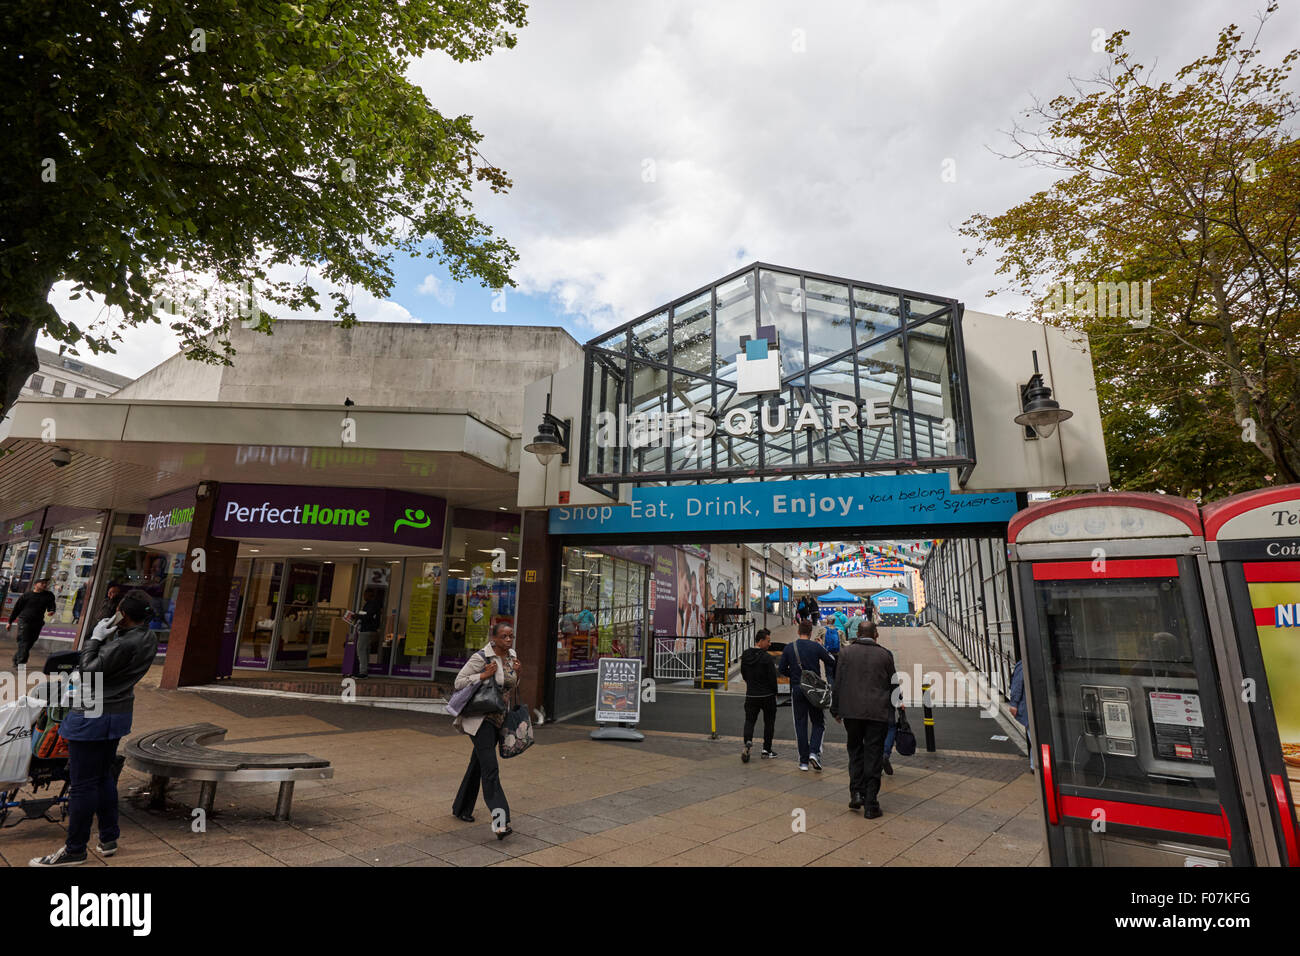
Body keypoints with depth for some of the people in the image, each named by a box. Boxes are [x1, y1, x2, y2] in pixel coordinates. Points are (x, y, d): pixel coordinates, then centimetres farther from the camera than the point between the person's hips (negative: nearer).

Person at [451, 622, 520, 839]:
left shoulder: (512, 656, 5)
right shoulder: (481, 658, -16)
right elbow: (459, 682, -13)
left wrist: (517, 673, -4)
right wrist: (484, 675, -23)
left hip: (499, 716, 7)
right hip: (480, 717, -7)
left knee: (478, 764, 19)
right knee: (490, 768, -15)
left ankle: (461, 808, 35)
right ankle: (500, 819, -19)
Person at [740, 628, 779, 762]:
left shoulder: (745, 656, 2)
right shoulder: (767, 658, -17)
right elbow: (772, 677, -14)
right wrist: (774, 693, 1)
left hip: (751, 695, 4)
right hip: (767, 696, -4)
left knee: (749, 720, 10)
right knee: (769, 722, 13)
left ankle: (748, 742, -16)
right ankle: (766, 750, 18)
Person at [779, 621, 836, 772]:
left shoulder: (789, 648, 1)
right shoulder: (816, 646, -5)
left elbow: (782, 670, 2)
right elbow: (832, 663, -6)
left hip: (796, 690, 2)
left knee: (800, 724, 8)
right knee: (818, 722, 12)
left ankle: (803, 760, 10)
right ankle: (814, 752, -7)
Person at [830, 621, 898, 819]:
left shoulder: (846, 652, 0)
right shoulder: (885, 655, 1)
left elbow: (838, 683, 0)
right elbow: (892, 685, 8)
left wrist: (835, 709, 8)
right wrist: (894, 705, 26)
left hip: (851, 711, 0)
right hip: (878, 713, 0)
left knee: (855, 751, 17)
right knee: (873, 756, 6)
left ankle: (856, 793, 6)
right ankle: (870, 805, 8)